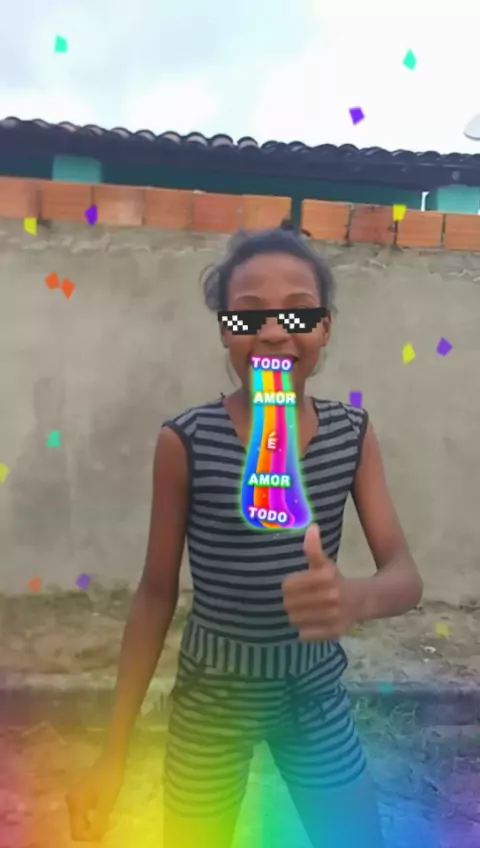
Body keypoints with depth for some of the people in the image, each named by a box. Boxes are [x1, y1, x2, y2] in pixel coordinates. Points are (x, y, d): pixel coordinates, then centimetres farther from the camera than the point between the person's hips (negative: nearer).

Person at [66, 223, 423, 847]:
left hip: (317, 694, 2)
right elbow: (157, 594, -8)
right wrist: (114, 752, -4)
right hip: (213, 697, -2)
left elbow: (407, 576, -12)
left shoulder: (353, 433, -10)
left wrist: (360, 597, -37)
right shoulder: (186, 441, -17)